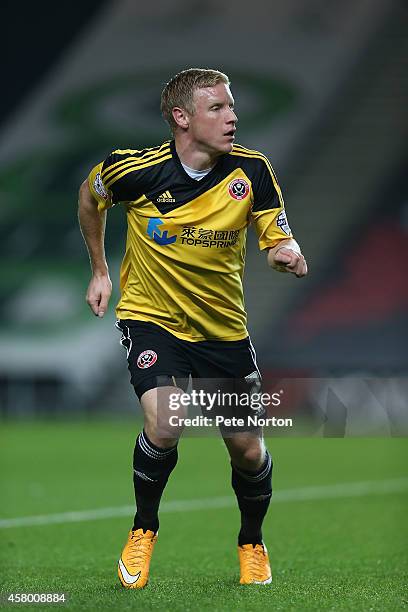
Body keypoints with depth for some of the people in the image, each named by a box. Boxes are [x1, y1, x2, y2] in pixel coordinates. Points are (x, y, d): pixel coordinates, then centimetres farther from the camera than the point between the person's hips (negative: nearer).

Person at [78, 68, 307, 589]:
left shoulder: (252, 170, -12)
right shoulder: (135, 170, -17)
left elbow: (280, 242, -10)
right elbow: (89, 196, 5)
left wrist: (288, 255, -34)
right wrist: (99, 270, 11)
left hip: (224, 327, 3)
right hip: (151, 317, -3)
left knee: (248, 450, 3)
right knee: (164, 426, -26)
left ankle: (251, 542, 34)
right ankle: (143, 531, 3)